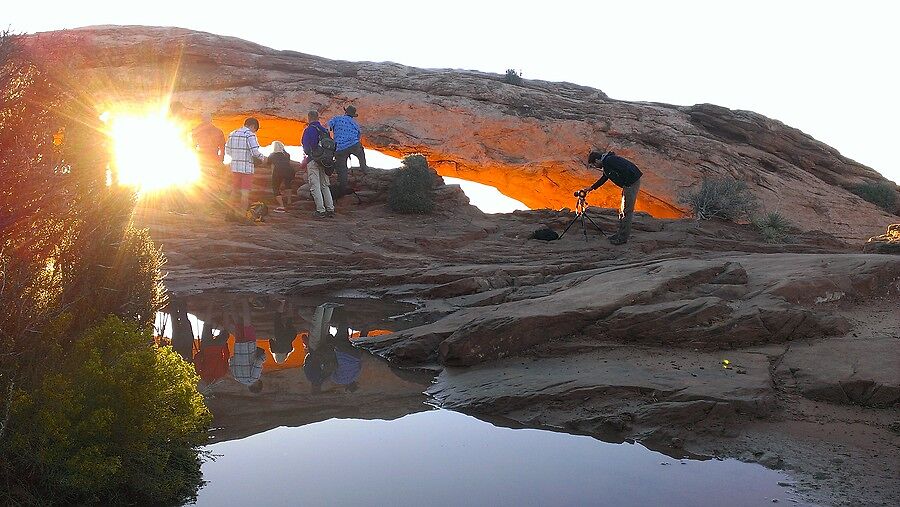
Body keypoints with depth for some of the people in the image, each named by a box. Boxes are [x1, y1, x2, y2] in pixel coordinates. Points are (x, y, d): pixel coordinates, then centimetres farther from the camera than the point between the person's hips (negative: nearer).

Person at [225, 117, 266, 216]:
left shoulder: (232, 134, 11)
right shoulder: (250, 135, -9)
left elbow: (227, 151, 13)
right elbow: (255, 151, -16)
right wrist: (262, 158, 0)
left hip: (234, 167, 6)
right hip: (246, 168, -6)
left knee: (234, 191, 16)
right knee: (245, 193, -2)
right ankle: (242, 214, -3)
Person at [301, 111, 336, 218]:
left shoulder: (308, 130, -11)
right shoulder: (325, 130, 9)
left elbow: (306, 148, -11)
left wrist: (307, 157, 8)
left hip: (313, 161, -6)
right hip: (324, 161, 6)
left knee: (315, 187, -3)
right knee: (325, 186, 14)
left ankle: (321, 210, -6)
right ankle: (330, 209, 12)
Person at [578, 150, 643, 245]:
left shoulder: (608, 162, -18)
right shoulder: (606, 162, 15)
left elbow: (625, 171, -25)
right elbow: (604, 178, 30)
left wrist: (625, 186, -16)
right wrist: (590, 188, 33)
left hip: (632, 182, -11)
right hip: (629, 183, 11)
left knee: (627, 211, -6)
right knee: (622, 210, 16)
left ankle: (623, 238, -3)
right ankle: (620, 233, 24)